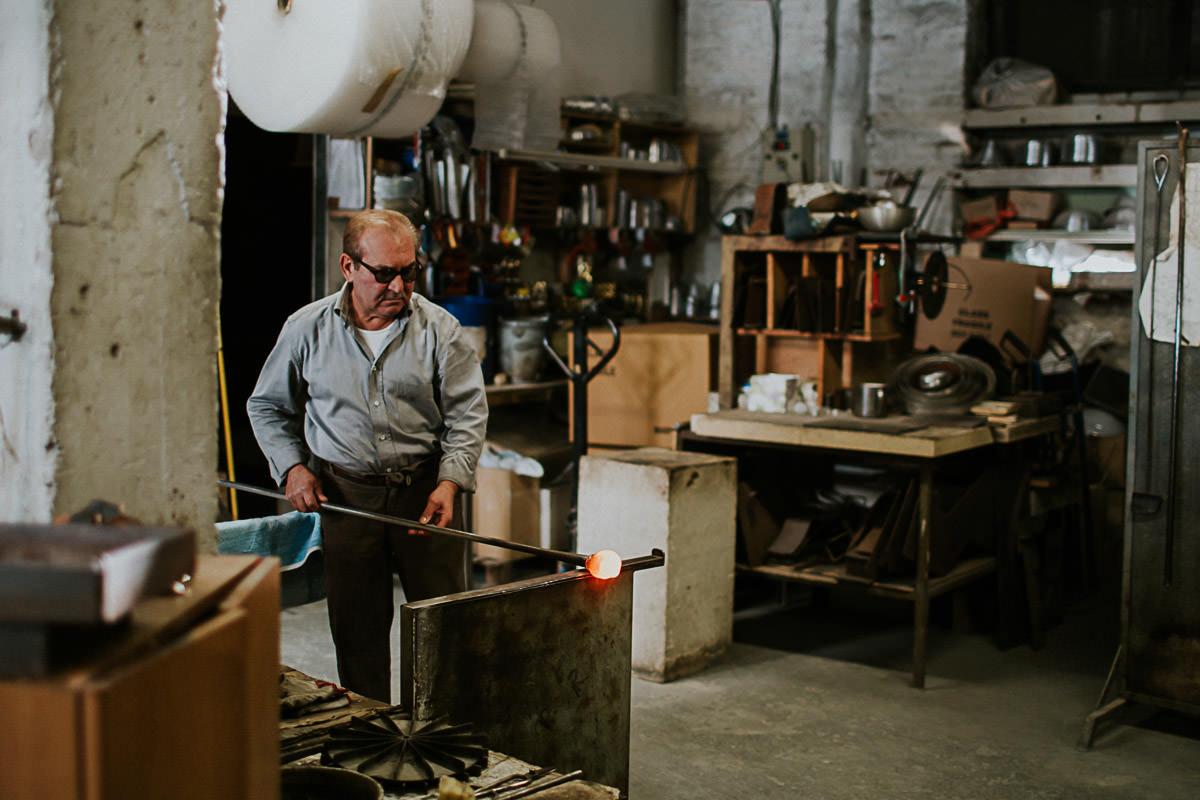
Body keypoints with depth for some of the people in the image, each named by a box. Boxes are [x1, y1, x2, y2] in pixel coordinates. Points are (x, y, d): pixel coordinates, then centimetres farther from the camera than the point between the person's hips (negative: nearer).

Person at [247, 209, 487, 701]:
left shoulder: (439, 329, -2)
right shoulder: (307, 328, 1)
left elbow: (467, 413, -2)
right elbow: (267, 407, 12)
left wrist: (450, 481, -15)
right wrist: (292, 467, -1)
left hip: (424, 491, 0)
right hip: (345, 495, 1)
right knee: (356, 627, 8)